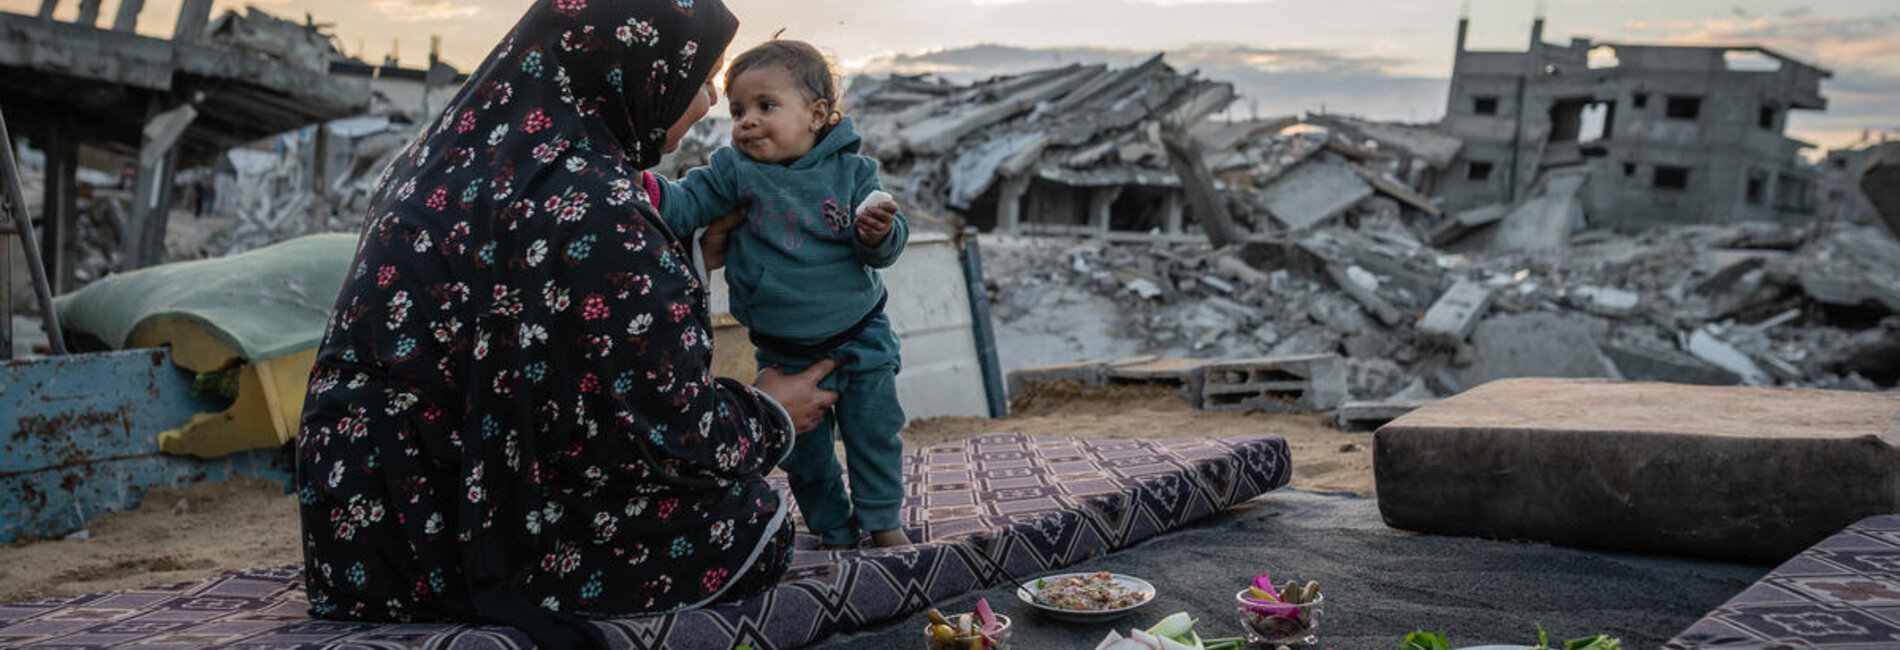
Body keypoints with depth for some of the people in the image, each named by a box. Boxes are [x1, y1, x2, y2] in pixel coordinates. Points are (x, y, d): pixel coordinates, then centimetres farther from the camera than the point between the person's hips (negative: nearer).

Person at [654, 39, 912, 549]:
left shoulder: (851, 171, -9)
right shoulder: (734, 171, -8)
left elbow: (886, 248, -7)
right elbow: (687, 205, -12)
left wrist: (879, 233, -30)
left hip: (861, 339, -1)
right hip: (786, 353, 1)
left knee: (875, 433, 10)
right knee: (805, 450, 12)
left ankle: (882, 520, 30)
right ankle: (834, 532, 32)